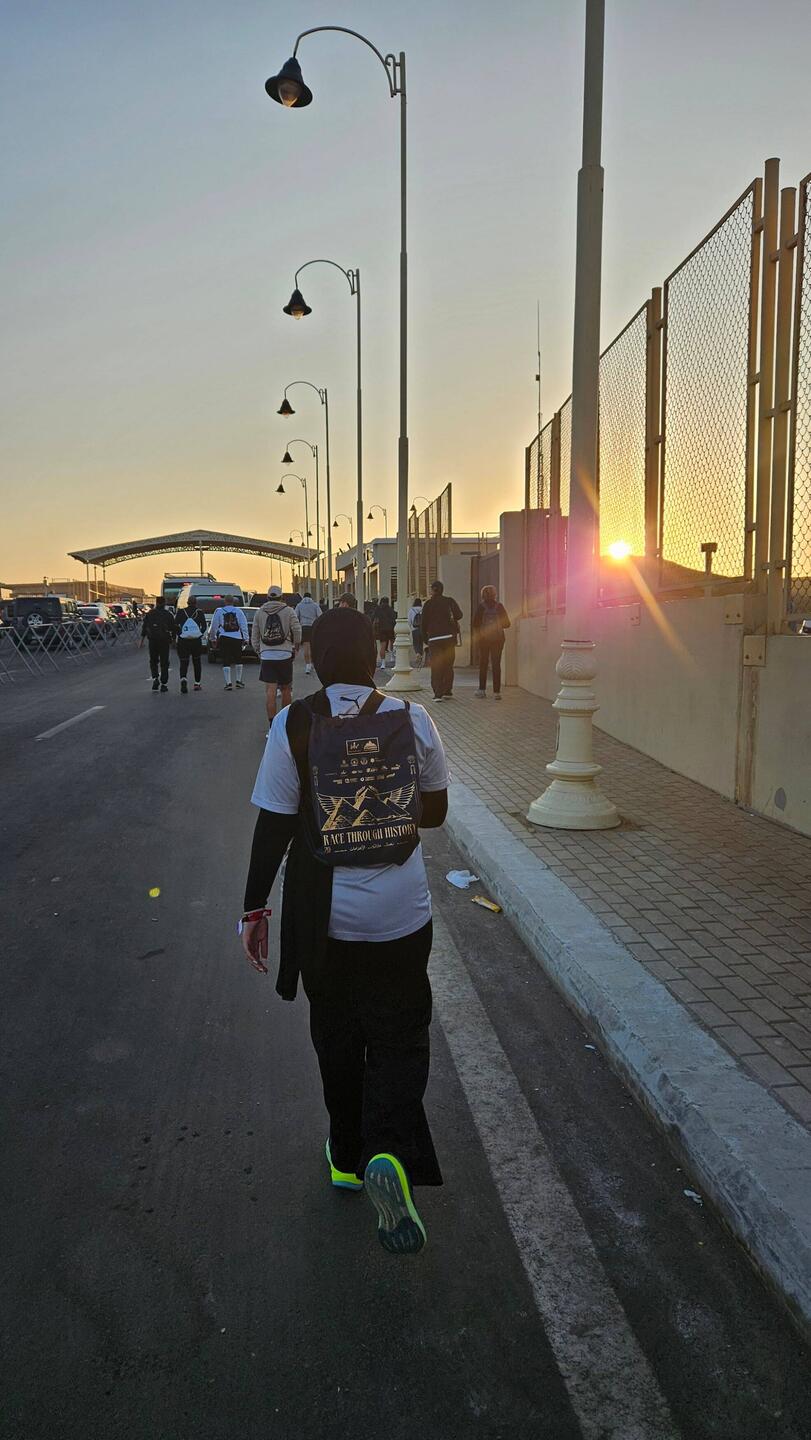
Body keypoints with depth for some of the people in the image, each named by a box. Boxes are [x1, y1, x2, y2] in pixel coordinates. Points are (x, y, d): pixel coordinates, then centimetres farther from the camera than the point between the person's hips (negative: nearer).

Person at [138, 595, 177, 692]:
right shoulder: (169, 614, 0)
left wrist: (141, 640, 4)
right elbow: (174, 628, 2)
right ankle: (163, 684, 2)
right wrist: (173, 638, 16)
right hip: (165, 641, -1)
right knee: (164, 663, 4)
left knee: (153, 661, 16)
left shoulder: (149, 614, 4)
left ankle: (155, 679, -3)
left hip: (152, 641, 1)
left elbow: (144, 628, 2)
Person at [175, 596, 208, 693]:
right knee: (197, 662, 16)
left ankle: (183, 679, -27)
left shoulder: (181, 612, 2)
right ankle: (197, 683, 20)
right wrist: (200, 634, 5)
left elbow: (175, 625, -6)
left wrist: (180, 634, 4)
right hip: (196, 641, 0)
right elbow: (204, 626, -6)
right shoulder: (199, 612, 1)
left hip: (183, 641, 0)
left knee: (183, 663, 0)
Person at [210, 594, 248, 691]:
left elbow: (214, 626, 7)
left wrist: (212, 638, 18)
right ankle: (239, 681, 22)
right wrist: (245, 639, 8)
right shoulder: (239, 611, 7)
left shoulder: (219, 611, 4)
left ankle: (228, 683, -5)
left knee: (226, 661, 0)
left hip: (223, 639, -1)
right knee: (238, 660, 16)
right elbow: (244, 626, 5)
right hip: (237, 639, 1)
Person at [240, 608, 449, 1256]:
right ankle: (390, 1153, -11)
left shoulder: (294, 725, -11)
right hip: (402, 916, 0)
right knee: (400, 1039, 11)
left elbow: (274, 826, -10)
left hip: (324, 918, 0)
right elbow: (435, 811, 4)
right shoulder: (412, 719, -6)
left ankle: (348, 1157, 34)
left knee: (337, 1038, 19)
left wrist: (254, 907, 0)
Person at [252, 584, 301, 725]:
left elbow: (254, 637, 8)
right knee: (286, 689, 11)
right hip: (285, 655, -1)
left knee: (270, 690, -3)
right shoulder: (288, 611, 1)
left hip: (266, 656, 1)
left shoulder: (259, 612, 7)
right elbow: (297, 632, -4)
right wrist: (295, 648, 13)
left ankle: (272, 724, -8)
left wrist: (259, 652, 20)